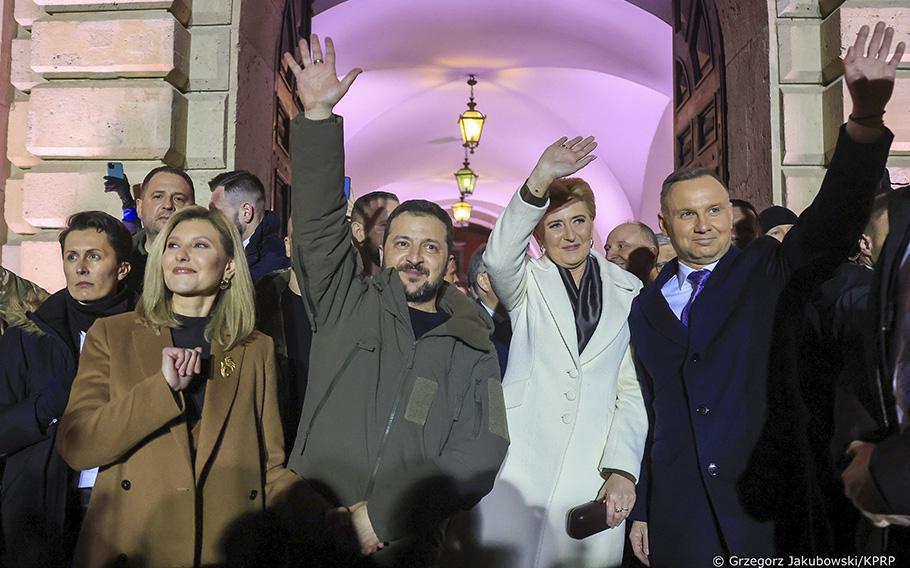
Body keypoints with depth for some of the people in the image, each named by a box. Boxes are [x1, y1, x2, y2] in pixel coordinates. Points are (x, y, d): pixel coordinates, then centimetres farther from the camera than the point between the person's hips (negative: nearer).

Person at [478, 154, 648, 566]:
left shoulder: (629, 292, 11)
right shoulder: (528, 283, 7)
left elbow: (633, 389, 8)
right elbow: (497, 259, -18)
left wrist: (622, 469, -3)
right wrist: (540, 179, -29)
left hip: (595, 471, 2)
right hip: (521, 464, -1)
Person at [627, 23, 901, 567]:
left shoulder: (771, 272, 1)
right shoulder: (647, 307, 7)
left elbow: (834, 220, -17)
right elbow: (650, 410, 9)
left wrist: (867, 116, -31)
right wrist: (641, 510, 10)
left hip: (771, 512, -2)